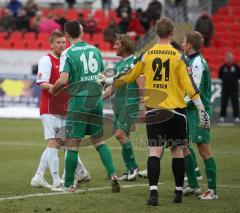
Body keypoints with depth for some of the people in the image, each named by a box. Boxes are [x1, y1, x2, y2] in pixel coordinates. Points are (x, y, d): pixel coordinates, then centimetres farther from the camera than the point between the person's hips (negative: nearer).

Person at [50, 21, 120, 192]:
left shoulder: (68, 53, -9)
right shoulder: (94, 50, 8)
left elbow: (63, 80, -17)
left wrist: (53, 90, 2)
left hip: (79, 101, -5)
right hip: (96, 100, 5)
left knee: (73, 144, 1)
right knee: (99, 140, 14)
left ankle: (68, 185, 6)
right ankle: (112, 174, -2)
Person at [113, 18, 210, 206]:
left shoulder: (146, 55, 1)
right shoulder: (178, 56, -6)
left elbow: (129, 76, 11)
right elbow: (189, 84, -10)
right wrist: (201, 110, -7)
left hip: (153, 109, 1)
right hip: (175, 109, -1)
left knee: (155, 151, -2)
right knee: (177, 150, 11)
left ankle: (154, 192, -16)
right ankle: (179, 192, 18)